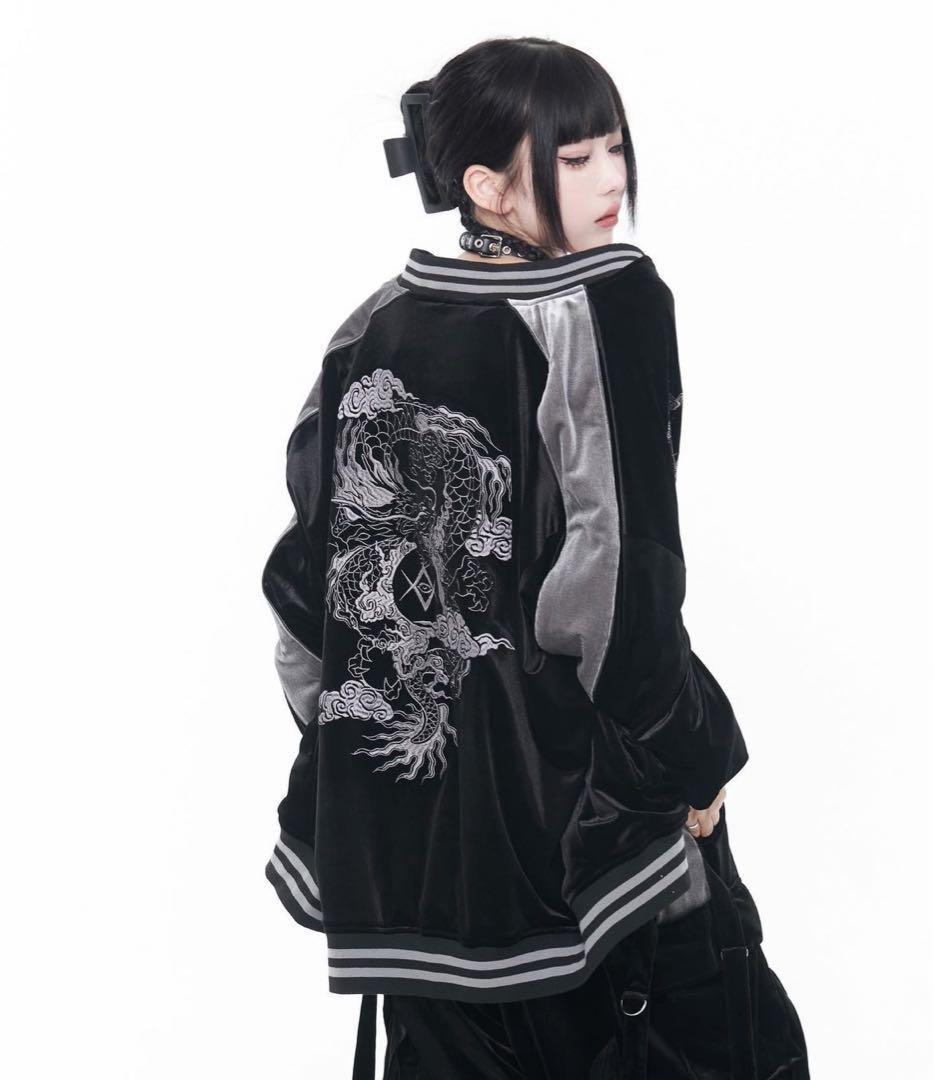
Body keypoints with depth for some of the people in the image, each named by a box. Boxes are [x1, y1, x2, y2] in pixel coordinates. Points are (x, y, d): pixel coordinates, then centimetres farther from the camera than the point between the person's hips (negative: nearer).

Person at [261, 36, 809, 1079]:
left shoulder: (373, 334, 3)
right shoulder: (606, 305, -14)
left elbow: (304, 567, 5)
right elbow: (620, 568, -19)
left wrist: (343, 728, 17)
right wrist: (691, 759, -7)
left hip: (402, 787, 6)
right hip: (575, 787, -6)